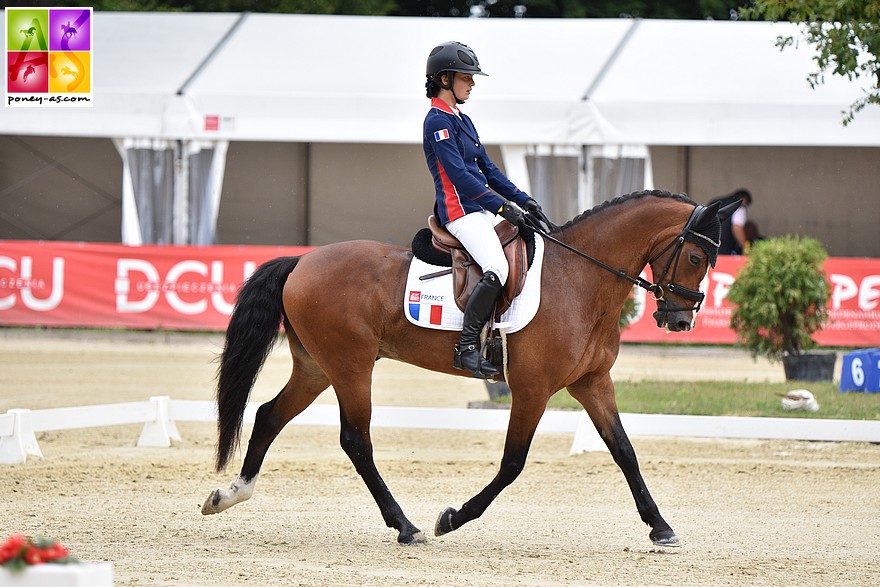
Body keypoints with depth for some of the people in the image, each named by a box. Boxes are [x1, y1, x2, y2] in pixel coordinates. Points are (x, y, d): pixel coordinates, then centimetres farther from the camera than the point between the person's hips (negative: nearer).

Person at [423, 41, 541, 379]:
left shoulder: (461, 120, 20)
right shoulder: (438, 121, -11)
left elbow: (487, 169, 22)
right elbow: (459, 175, -19)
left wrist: (522, 199, 11)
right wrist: (502, 206, -23)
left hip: (482, 210, 10)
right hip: (460, 211, -10)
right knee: (497, 269, -28)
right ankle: (467, 347, -23)